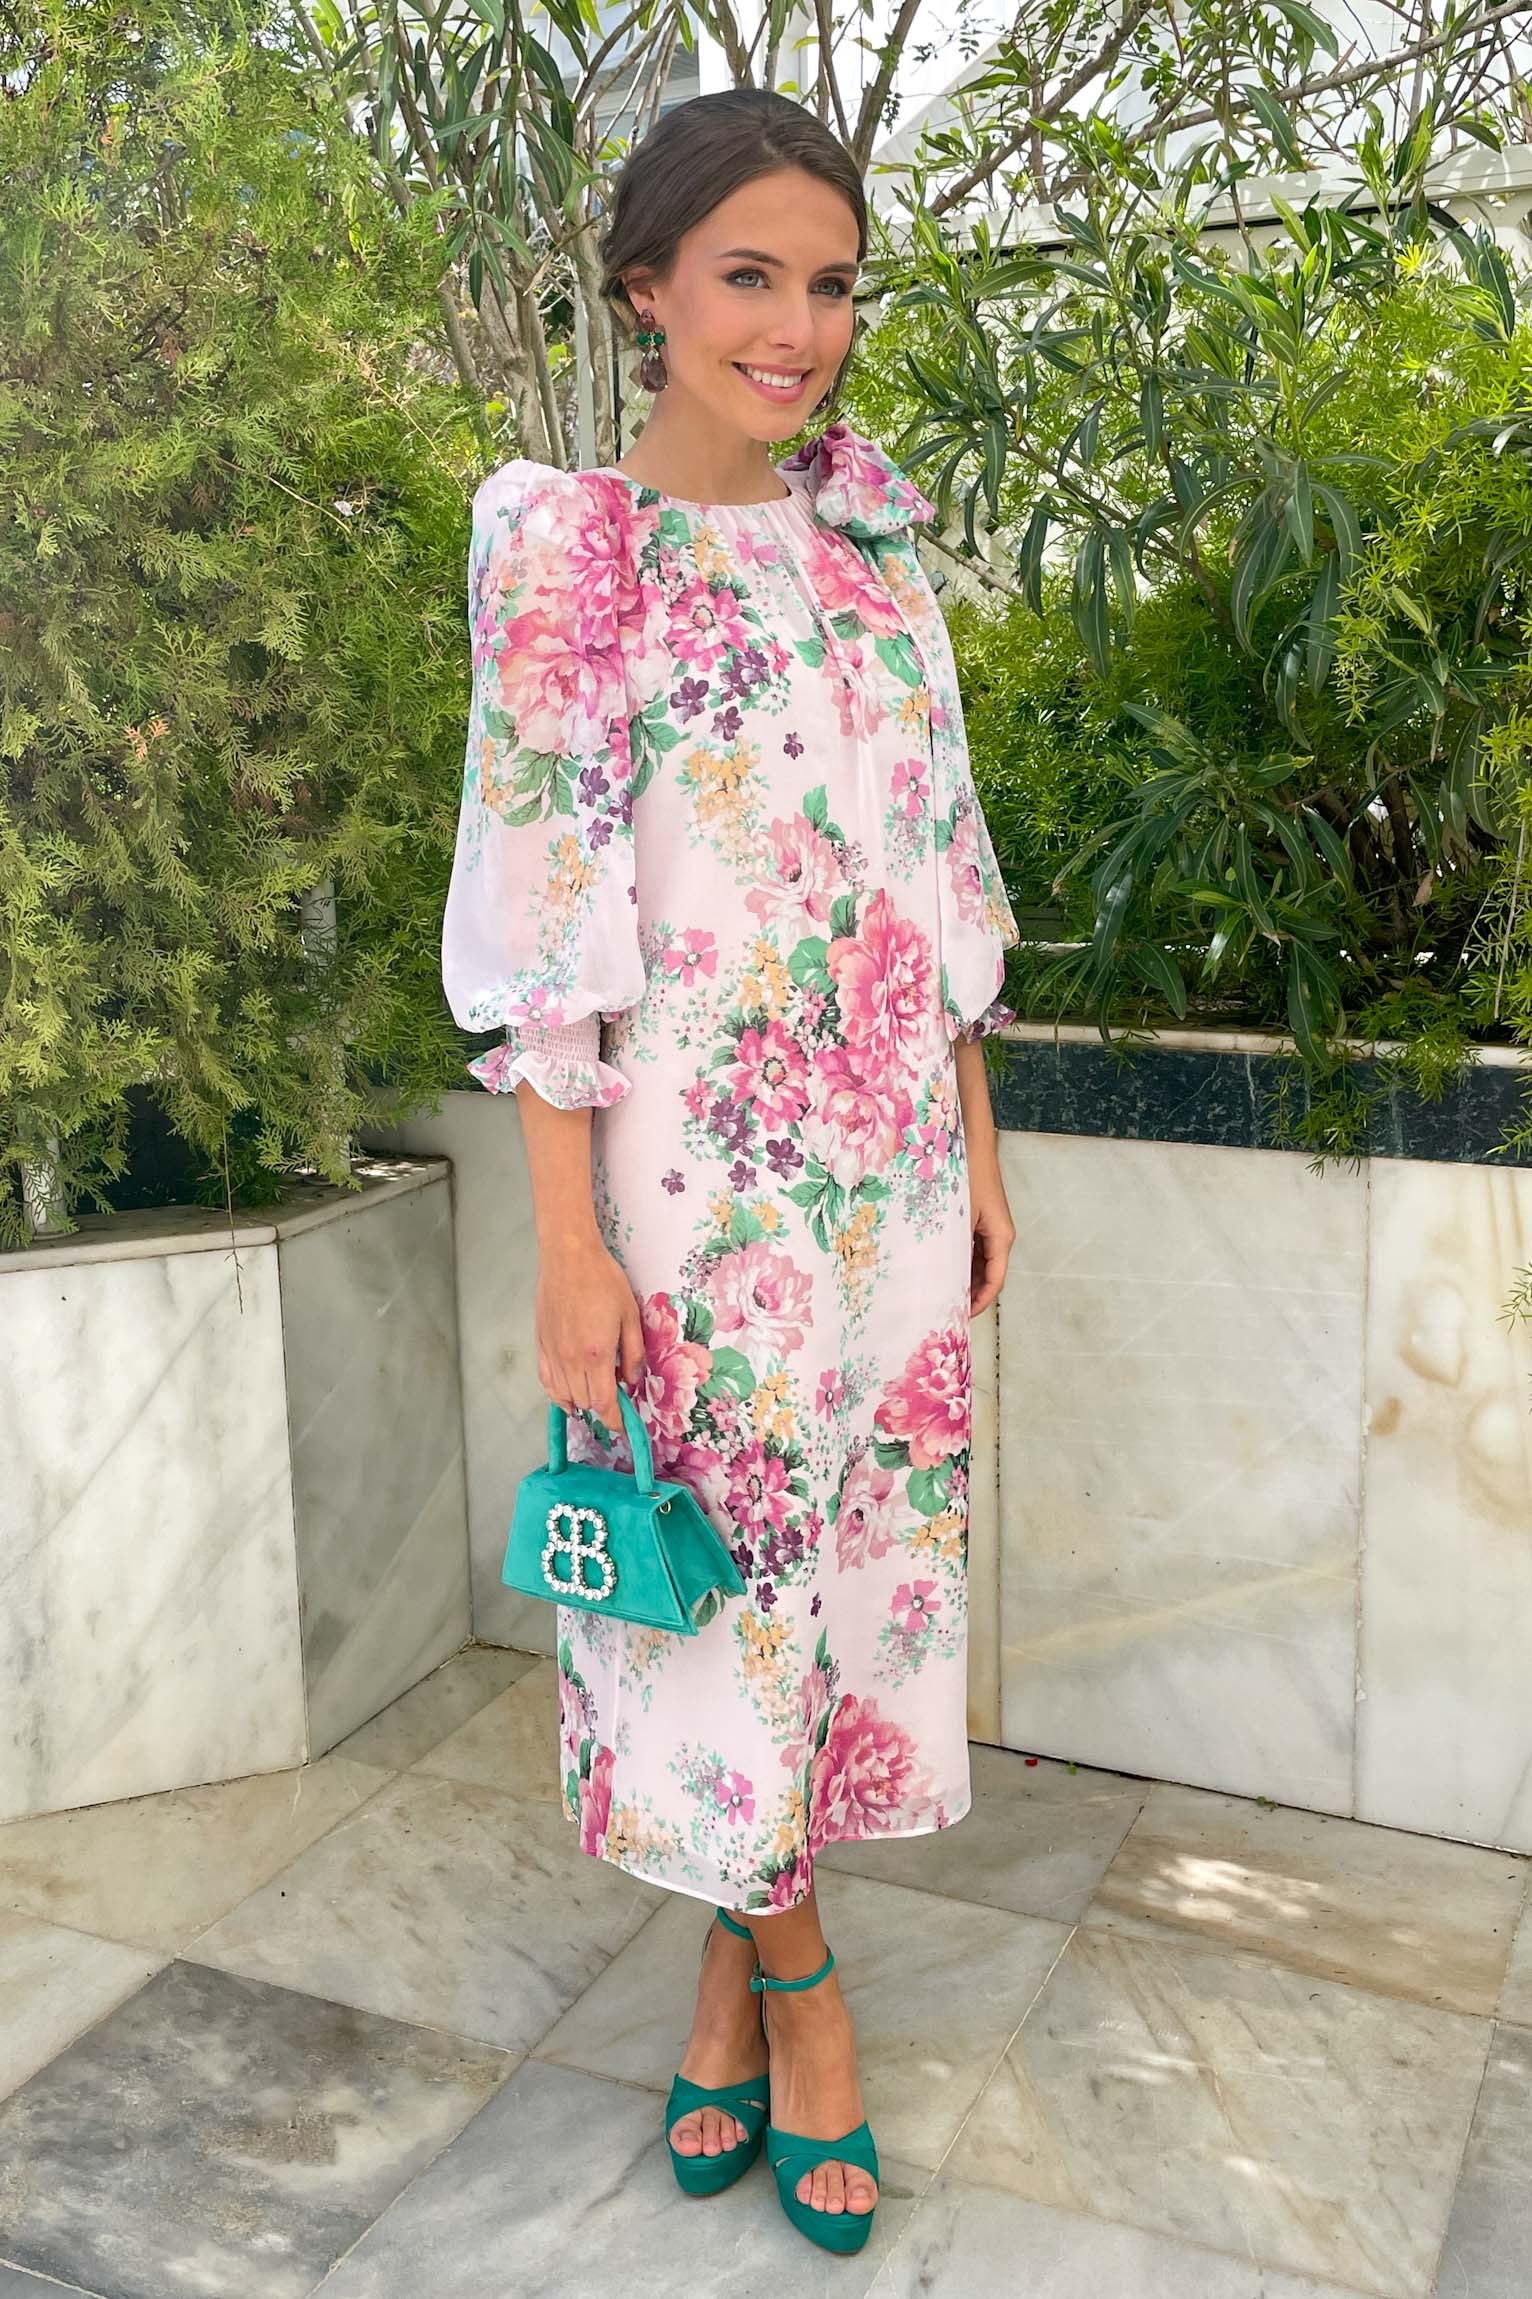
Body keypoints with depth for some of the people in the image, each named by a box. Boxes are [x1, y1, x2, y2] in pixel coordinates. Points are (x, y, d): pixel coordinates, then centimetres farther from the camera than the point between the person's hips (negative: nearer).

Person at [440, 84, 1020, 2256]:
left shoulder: (876, 523, 8)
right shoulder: (564, 547, -6)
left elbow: (943, 857, 10)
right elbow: (538, 912, -10)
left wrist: (978, 1146, 9)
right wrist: (568, 1238, -13)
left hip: (890, 1157, 5)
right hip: (694, 1163, -4)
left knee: (855, 1541, 11)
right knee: (720, 1555, 7)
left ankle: (732, 1955, 33)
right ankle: (795, 1981, 31)